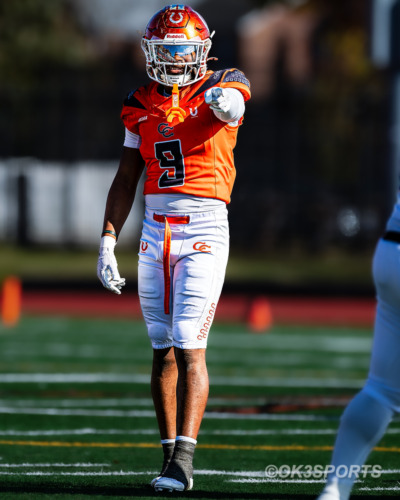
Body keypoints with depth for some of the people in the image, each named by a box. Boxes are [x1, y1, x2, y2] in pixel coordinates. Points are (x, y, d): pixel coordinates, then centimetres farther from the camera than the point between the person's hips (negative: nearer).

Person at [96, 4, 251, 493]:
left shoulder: (219, 88, -1)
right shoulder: (141, 105, 12)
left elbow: (233, 104, -27)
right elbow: (125, 181, 15)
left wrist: (226, 101, -52)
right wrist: (107, 242, 8)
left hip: (204, 229, -5)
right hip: (155, 232, 5)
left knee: (189, 347, -12)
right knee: (163, 349, 6)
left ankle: (183, 461, -15)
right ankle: (170, 455, 11)